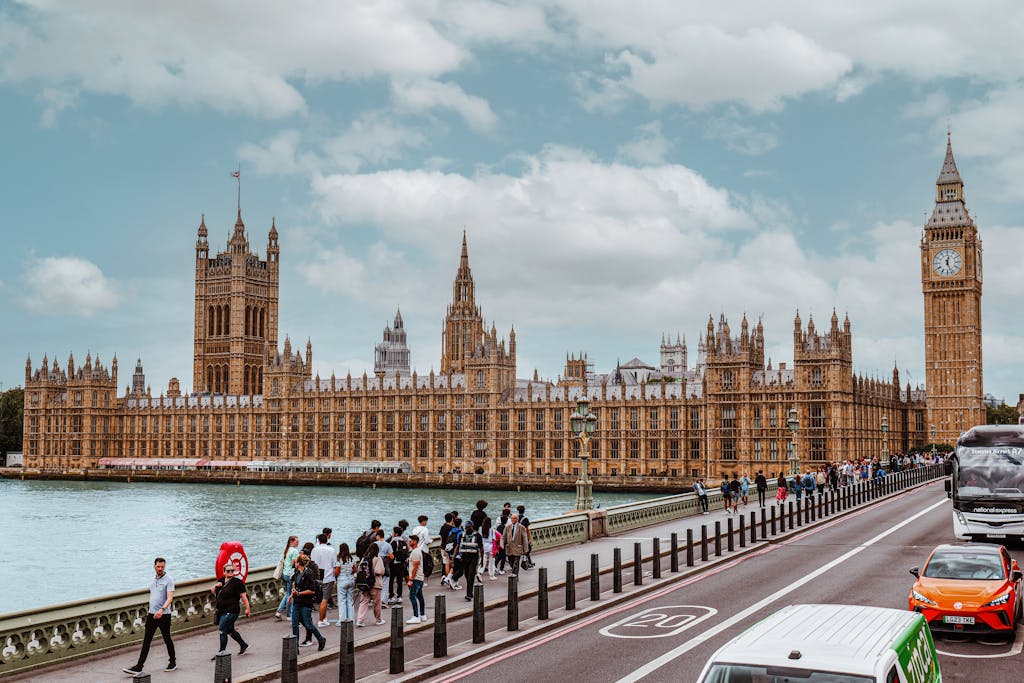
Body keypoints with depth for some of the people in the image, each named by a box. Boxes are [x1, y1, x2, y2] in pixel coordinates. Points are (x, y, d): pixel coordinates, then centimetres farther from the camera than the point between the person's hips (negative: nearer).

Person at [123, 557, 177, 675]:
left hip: (164, 615, -6)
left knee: (167, 639, 7)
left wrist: (162, 610, -34)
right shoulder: (153, 580, 13)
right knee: (146, 641, 1)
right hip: (152, 615, 6)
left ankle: (172, 662, 23)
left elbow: (170, 598, -20)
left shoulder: (168, 580, -10)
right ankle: (139, 667, -1)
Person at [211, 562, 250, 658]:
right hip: (221, 611, 8)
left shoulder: (237, 582, -11)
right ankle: (243, 645, 35)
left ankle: (222, 651, -1)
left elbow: (243, 596, -13)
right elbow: (212, 591, 18)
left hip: (231, 611, -8)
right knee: (230, 630, 18)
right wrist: (216, 586, -4)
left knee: (222, 630, -11)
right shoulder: (221, 580, 10)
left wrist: (247, 609, -16)